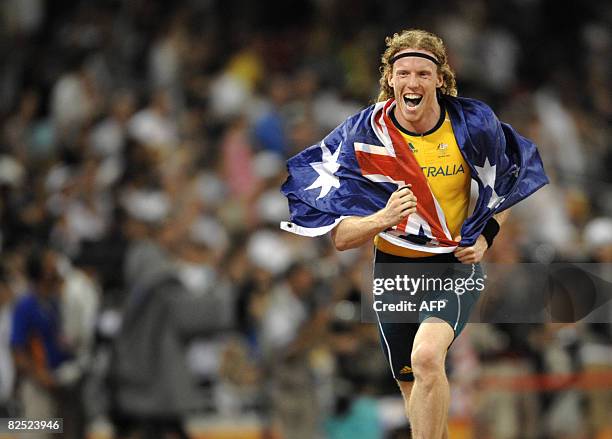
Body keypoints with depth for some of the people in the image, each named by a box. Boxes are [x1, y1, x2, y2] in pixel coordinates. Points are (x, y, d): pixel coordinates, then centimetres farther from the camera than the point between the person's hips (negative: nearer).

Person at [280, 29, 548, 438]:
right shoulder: (363, 135, -11)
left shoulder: (473, 124, -10)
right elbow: (341, 237, -13)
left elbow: (504, 188, 12)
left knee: (426, 357, -30)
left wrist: (485, 237, -5)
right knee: (415, 390, 13)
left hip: (456, 265, -2)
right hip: (395, 268, 2)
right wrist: (383, 218, -32)